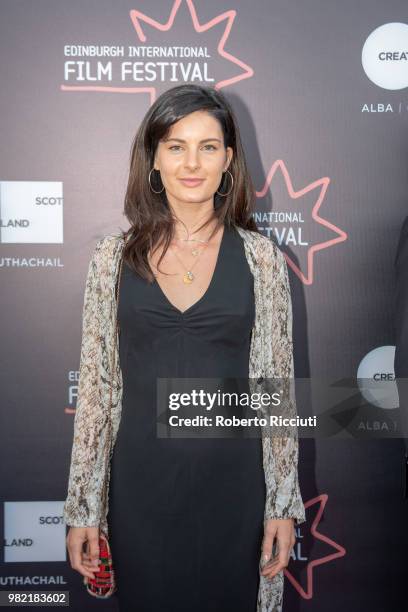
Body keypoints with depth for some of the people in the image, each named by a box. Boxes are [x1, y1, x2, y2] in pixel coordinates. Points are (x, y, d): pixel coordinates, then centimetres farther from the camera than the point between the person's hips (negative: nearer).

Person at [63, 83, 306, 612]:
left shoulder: (260, 256, -3)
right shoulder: (114, 255, -1)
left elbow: (277, 384, 0)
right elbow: (95, 385, 1)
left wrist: (284, 504, -2)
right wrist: (82, 508, 1)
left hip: (233, 484, 0)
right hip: (141, 483, 1)